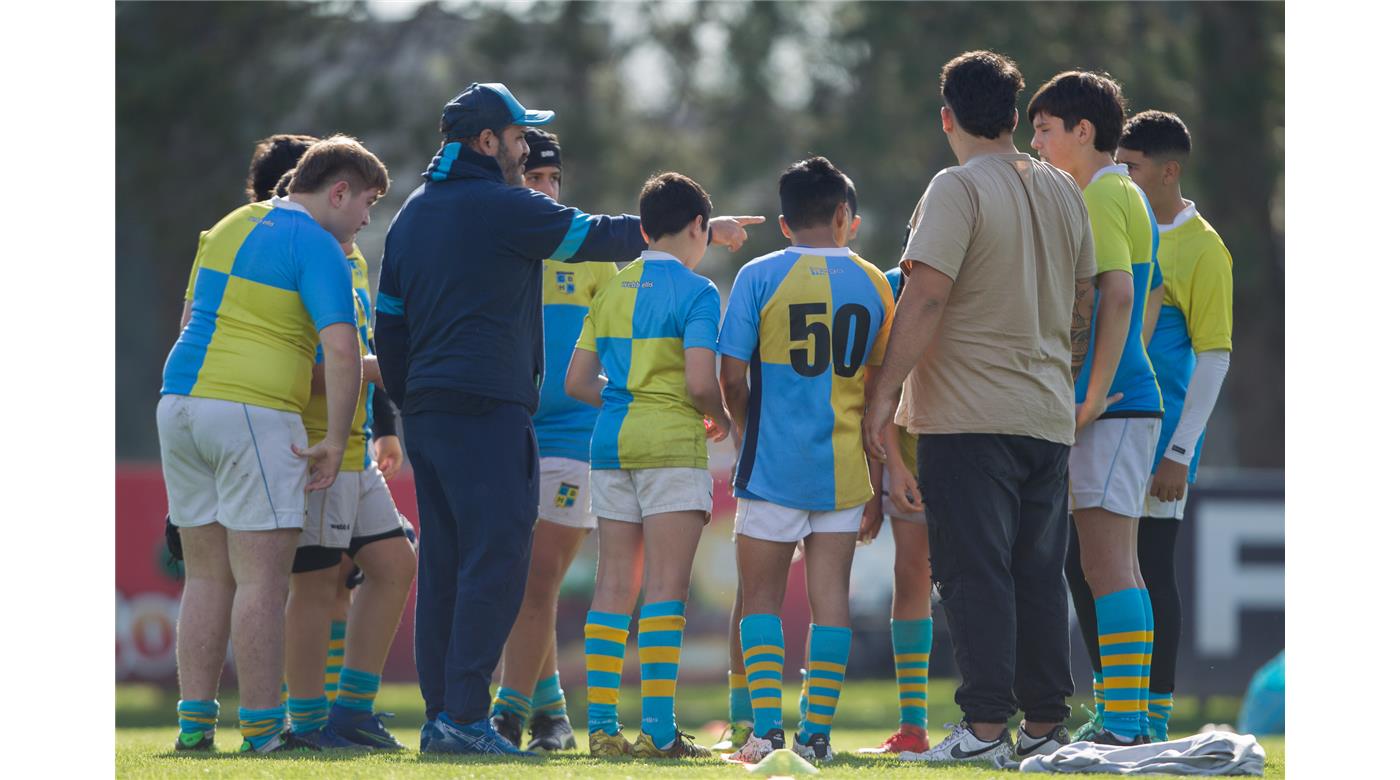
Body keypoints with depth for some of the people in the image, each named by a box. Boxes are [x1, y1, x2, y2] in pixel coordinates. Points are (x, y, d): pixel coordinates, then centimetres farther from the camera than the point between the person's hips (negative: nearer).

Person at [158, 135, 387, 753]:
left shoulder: (228, 227, 19)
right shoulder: (316, 245, -6)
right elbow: (341, 349, -15)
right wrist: (335, 441, -10)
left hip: (179, 400, 8)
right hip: (254, 412, -8)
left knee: (207, 576, 11)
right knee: (262, 580, -5)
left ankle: (195, 722, 9)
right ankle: (261, 729, -6)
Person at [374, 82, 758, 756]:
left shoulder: (413, 214, 18)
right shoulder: (505, 206, -6)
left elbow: (389, 321, 19)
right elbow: (599, 236, 0)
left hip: (426, 409, 9)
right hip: (485, 407, -9)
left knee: (444, 563, 9)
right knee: (496, 559, -10)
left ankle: (440, 716, 8)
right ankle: (464, 715, -16)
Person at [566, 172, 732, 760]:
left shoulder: (611, 290, 13)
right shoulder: (695, 292, -6)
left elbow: (576, 382, 11)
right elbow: (700, 383, -16)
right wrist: (721, 419, 4)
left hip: (611, 443, 6)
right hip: (672, 444, -6)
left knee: (614, 585, 7)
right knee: (666, 585, -6)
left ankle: (601, 726, 4)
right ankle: (658, 729, -11)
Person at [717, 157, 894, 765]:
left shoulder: (760, 276, -5)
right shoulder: (873, 284, 4)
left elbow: (733, 375, -9)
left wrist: (743, 424, 10)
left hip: (773, 463, -2)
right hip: (843, 466, 2)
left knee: (761, 597, 4)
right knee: (831, 596, 6)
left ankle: (766, 730, -6)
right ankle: (816, 732, 3)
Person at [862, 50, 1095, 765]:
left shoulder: (957, 189, -10)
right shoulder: (1062, 192, 12)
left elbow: (926, 296, -17)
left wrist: (886, 391, -14)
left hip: (969, 416, -7)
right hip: (1049, 414, 7)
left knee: (976, 571, -6)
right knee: (1040, 572, 9)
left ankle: (986, 728, -10)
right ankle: (1045, 725, 10)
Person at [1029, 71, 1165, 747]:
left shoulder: (1100, 197, -10)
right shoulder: (1127, 196, 21)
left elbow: (1118, 294, -22)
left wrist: (1096, 396, -22)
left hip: (1112, 407, -10)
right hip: (1128, 400, 10)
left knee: (1105, 564, -12)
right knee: (1112, 565, 11)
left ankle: (1122, 724, -15)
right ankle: (1129, 718, 12)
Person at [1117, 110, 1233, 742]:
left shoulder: (1201, 250, -9)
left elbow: (1213, 357, -10)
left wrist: (1180, 452, -14)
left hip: (1157, 433, -7)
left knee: (1150, 568, -5)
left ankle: (1155, 716, 2)